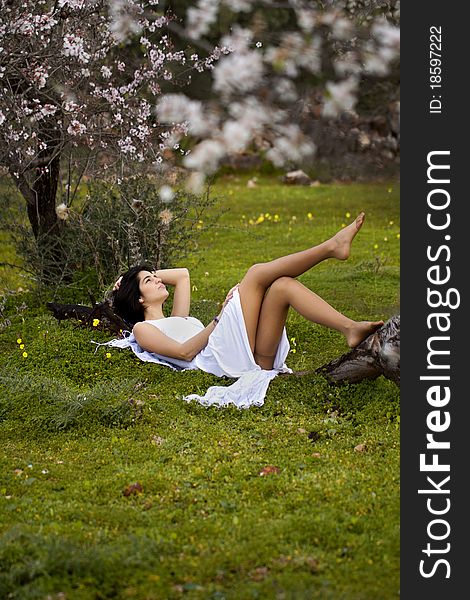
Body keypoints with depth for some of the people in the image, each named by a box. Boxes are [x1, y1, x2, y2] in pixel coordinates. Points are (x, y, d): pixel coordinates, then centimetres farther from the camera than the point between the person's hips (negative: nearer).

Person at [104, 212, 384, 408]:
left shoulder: (177, 320, 39)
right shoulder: (143, 329, 13)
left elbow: (183, 275, 42)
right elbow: (185, 352, -4)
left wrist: (146, 273, 37)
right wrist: (219, 319, -4)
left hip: (255, 359, 8)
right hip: (221, 357, -8)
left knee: (284, 284, -12)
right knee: (257, 273, -12)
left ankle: (350, 328, -30)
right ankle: (331, 247, -18)